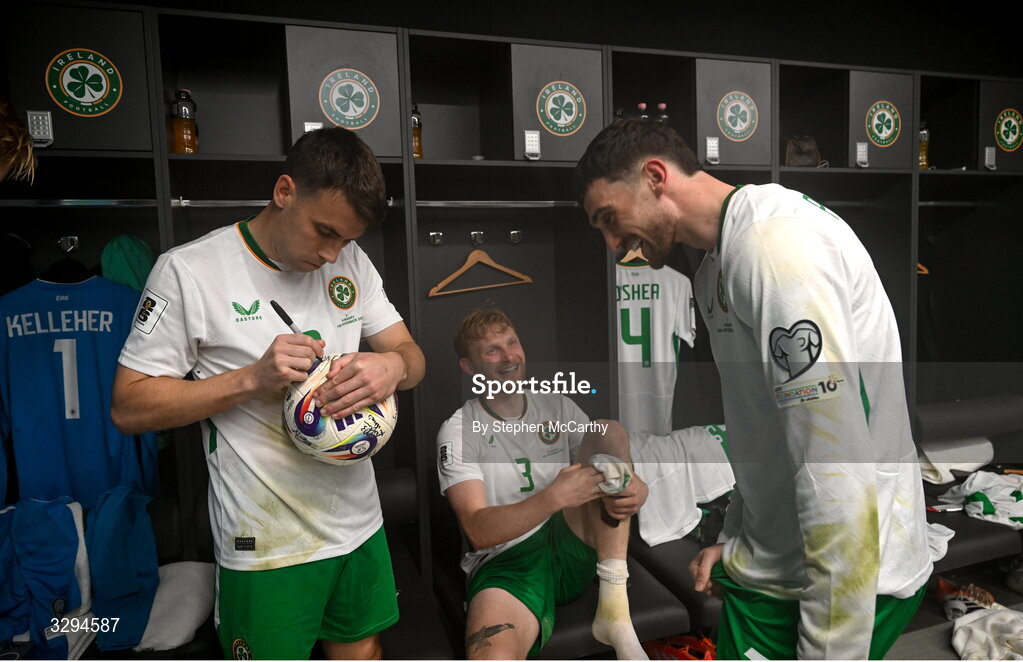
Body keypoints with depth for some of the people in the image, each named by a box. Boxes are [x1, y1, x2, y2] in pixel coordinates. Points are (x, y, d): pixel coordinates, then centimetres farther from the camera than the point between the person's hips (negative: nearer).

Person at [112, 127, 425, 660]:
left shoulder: (351, 262, 2)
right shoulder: (189, 270, -12)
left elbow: (412, 357, 5)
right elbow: (129, 406, -10)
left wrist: (393, 365, -20)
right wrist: (254, 378, -23)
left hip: (359, 523, 5)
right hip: (265, 543, -4)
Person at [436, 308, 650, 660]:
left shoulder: (556, 404, 10)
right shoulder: (458, 430, -4)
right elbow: (478, 532, -15)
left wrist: (636, 489, -17)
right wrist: (554, 496, -30)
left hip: (575, 547, 6)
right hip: (506, 562, -5)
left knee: (611, 432, -15)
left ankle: (615, 607, -18)